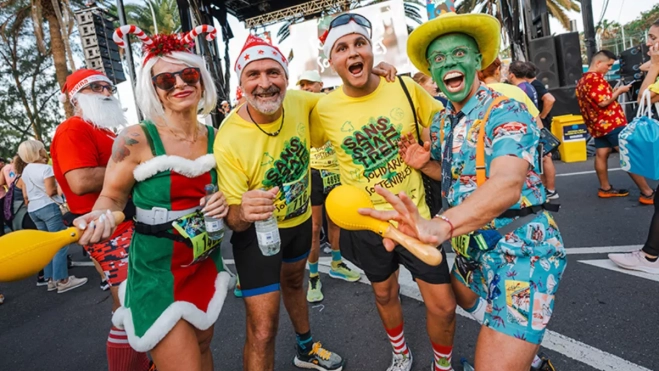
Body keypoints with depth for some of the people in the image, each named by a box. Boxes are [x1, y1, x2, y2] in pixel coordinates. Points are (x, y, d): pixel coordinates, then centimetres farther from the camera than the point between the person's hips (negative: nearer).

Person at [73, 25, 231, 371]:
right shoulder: (136, 139, -16)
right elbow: (112, 196, -6)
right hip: (157, 271, -5)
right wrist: (101, 217, -27)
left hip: (206, 265, 5)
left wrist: (223, 200, -9)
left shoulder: (216, 137, -2)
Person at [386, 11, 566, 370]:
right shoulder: (441, 122, 5)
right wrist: (424, 164, -5)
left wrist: (440, 225, -56)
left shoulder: (507, 111, -19)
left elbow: (507, 182, -37)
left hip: (520, 246, -9)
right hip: (471, 245, 9)